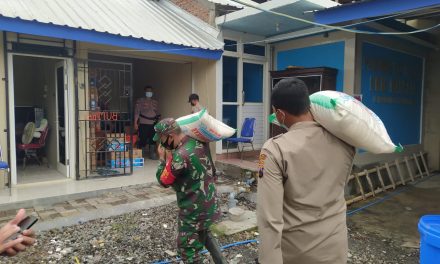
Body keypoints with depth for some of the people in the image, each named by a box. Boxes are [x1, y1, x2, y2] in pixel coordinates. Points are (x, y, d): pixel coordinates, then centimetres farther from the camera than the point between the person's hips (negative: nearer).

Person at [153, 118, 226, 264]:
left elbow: (163, 180, -14)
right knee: (204, 234, 29)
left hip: (194, 210, -8)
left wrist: (162, 158, -3)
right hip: (210, 203, 8)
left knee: (187, 247, 10)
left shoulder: (180, 156, -27)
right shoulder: (200, 142, -4)